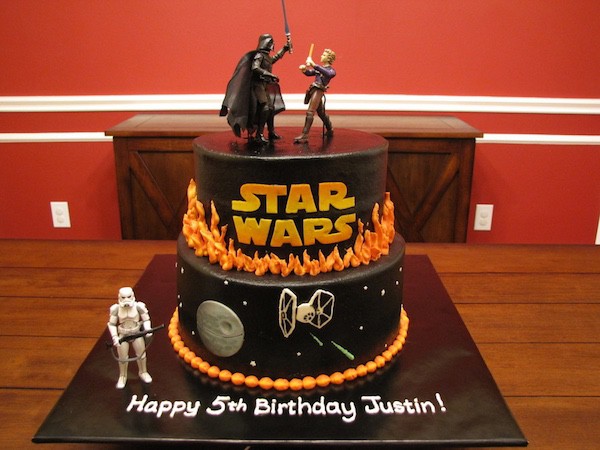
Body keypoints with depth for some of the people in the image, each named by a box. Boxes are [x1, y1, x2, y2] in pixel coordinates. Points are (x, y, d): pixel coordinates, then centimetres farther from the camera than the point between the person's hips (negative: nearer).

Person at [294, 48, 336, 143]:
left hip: (319, 91, -8)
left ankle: (304, 135, -22)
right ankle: (330, 130, 37)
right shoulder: (319, 68, 19)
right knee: (321, 112, 19)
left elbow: (327, 73, -25)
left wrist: (313, 65, -31)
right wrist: (304, 69, -8)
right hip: (313, 90, 8)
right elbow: (309, 73, 16)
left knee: (310, 112, -17)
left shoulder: (331, 70, -3)